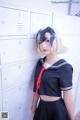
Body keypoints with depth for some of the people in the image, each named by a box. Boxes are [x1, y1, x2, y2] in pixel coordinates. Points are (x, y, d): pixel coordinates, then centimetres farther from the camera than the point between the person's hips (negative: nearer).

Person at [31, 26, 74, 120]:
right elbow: (37, 87, 6)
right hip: (42, 106, 5)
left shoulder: (64, 68, -21)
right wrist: (34, 105, 14)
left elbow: (68, 98, -16)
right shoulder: (40, 63, -4)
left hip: (57, 108, -5)